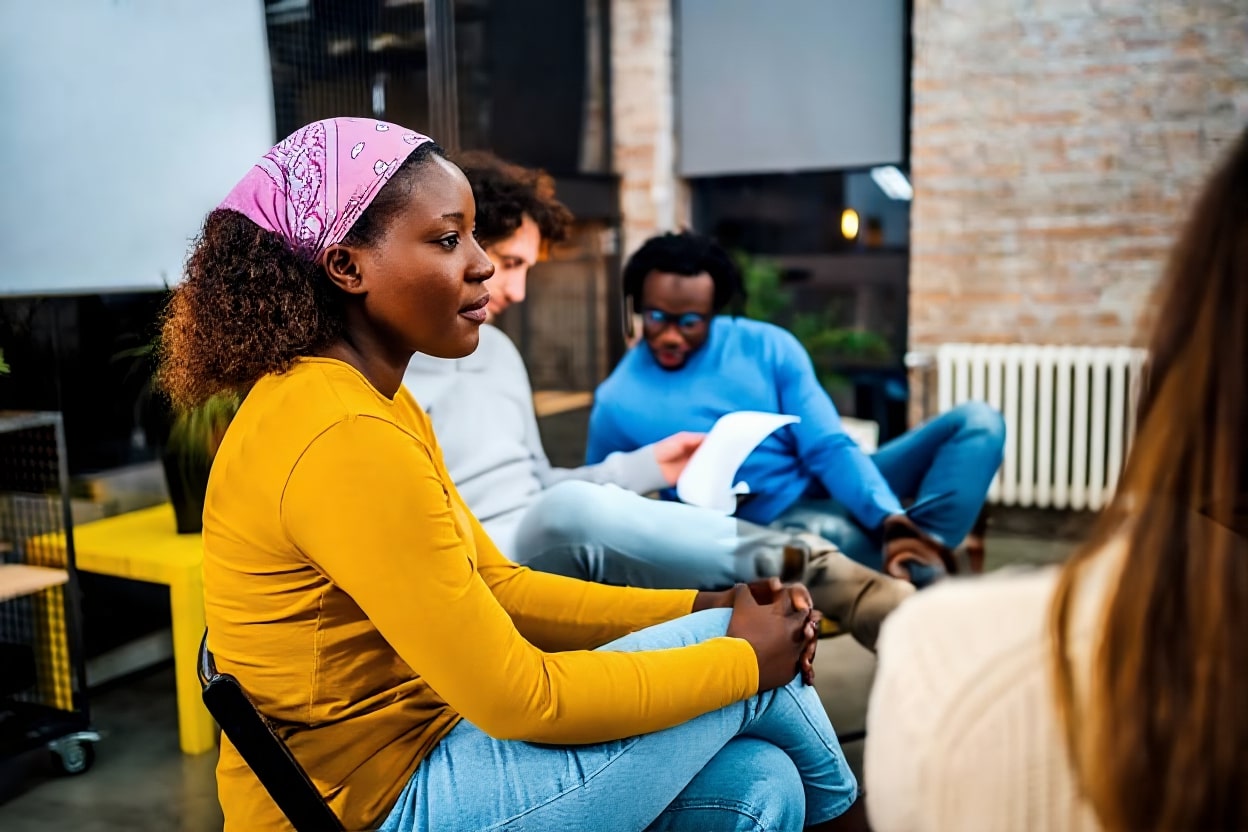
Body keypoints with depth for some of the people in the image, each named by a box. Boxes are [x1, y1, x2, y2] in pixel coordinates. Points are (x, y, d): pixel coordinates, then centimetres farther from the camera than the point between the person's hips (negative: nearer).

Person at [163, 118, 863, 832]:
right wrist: (745, 656, -12)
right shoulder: (345, 439, -26)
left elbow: (499, 588, 8)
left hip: (406, 759, 8)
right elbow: (519, 699, -24)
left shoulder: (374, 401, 6)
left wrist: (700, 607, -1)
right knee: (745, 663, -4)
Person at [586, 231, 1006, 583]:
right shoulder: (617, 403, -9)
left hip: (834, 490, 5)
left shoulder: (769, 347, -3)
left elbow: (830, 448, -7)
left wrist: (893, 520, -25)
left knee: (978, 421, -10)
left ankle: (922, 540, -32)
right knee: (826, 535, -44)